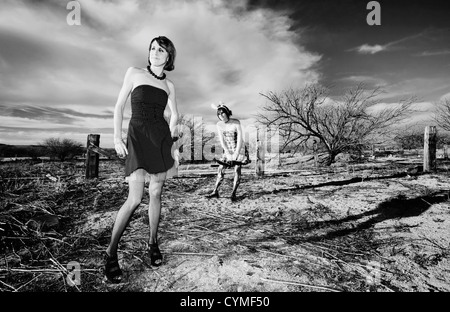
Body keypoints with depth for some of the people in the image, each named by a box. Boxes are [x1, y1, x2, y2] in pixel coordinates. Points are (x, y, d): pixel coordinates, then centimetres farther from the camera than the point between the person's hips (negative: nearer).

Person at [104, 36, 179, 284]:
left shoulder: (169, 85, 14)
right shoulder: (134, 73, 7)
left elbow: (174, 114, 24)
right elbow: (119, 106, 3)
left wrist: (171, 138, 15)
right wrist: (117, 137, -7)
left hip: (161, 138, 3)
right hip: (138, 137, -3)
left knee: (155, 194, 5)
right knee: (135, 198, -11)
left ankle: (153, 242, 22)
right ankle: (111, 253, 6)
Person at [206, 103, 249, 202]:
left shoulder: (236, 123, -21)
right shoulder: (219, 124, -9)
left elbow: (240, 139, -21)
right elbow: (221, 140, -8)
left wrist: (236, 154, -22)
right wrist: (228, 153, -14)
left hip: (239, 148, -4)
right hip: (228, 149, 4)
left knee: (237, 169, -11)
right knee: (221, 169, 0)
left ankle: (233, 193, -3)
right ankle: (215, 192, 8)